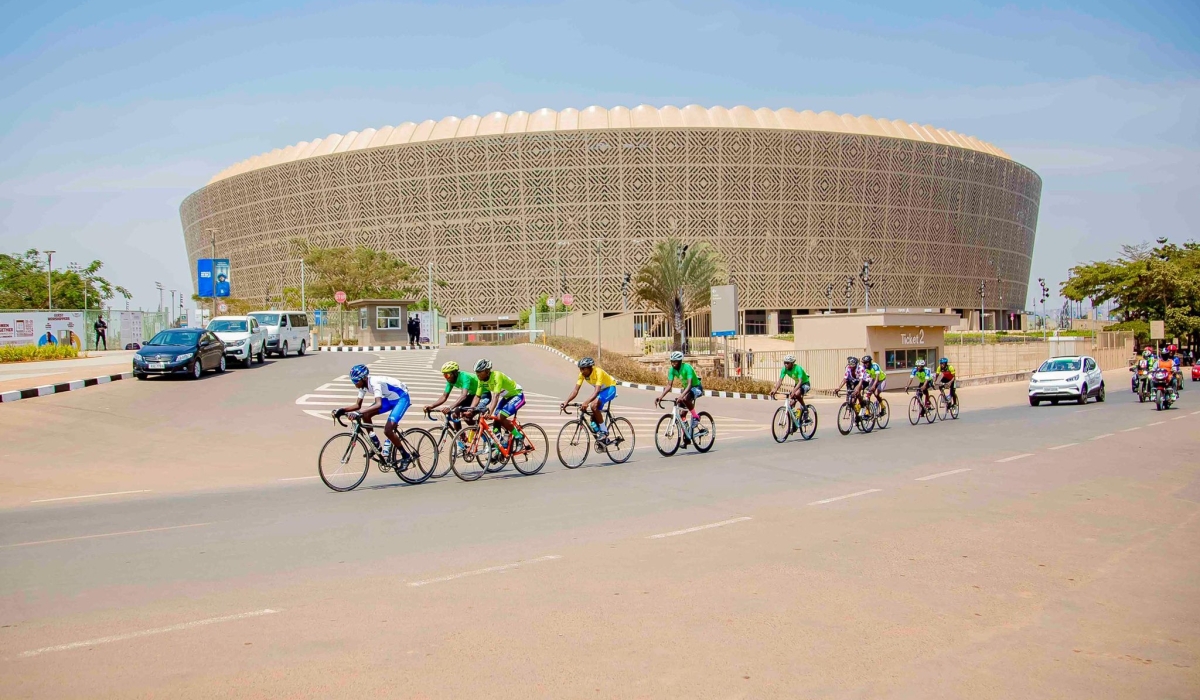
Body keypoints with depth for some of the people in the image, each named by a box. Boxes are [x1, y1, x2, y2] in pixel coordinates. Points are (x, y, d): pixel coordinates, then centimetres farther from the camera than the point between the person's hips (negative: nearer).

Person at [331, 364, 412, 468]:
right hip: (389, 398, 9)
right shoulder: (363, 385, -5)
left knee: (387, 430, -21)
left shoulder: (374, 383, -31)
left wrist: (358, 412, -54)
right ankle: (375, 444, 8)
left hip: (402, 398, -9)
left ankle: (406, 457, -5)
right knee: (365, 415, -8)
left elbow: (378, 404, -45)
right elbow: (358, 405, 1)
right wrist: (342, 410, -14)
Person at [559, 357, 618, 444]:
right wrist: (566, 401, -32)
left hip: (610, 388, -7)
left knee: (594, 406, -29)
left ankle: (604, 432, -16)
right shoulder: (582, 374, -15)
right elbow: (575, 390, -17)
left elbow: (597, 391, -42)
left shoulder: (598, 372, -33)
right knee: (594, 414, 0)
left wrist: (586, 402, -56)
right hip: (601, 390, 7)